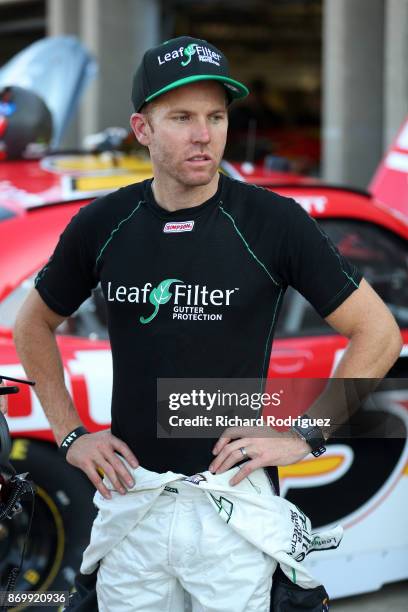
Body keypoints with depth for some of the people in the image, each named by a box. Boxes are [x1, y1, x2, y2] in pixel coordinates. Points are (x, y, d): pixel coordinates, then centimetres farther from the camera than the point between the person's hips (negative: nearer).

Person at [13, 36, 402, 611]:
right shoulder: (102, 224, 0)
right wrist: (70, 433, 8)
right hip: (129, 495, 3)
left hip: (232, 497, -2)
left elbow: (379, 333, -4)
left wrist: (304, 435, -8)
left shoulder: (275, 223, -9)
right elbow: (33, 325, 16)